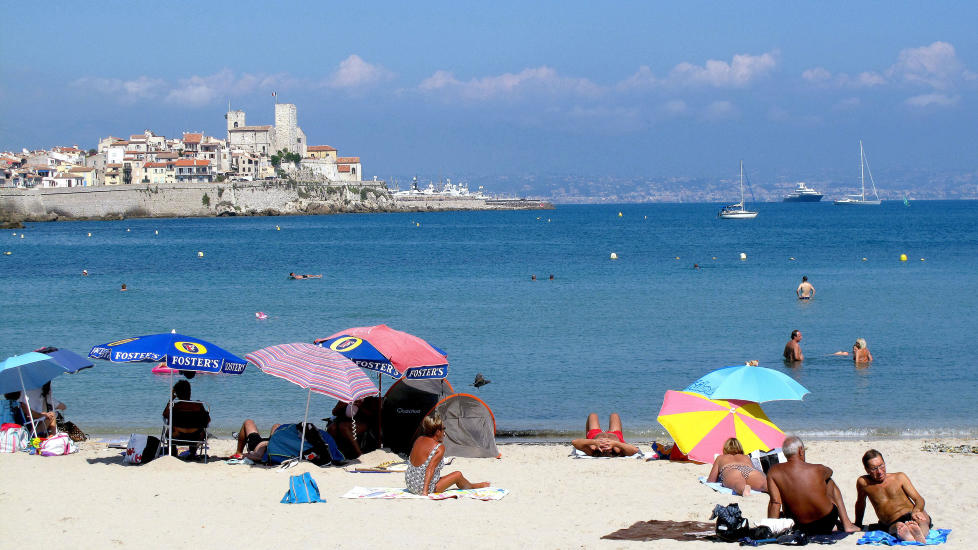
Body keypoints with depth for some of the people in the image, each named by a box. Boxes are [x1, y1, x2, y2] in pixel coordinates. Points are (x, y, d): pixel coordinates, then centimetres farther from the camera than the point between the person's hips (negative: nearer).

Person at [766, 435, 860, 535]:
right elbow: (829, 471, 13)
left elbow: (775, 503, -14)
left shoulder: (774, 472, -11)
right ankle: (846, 524, 35)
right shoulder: (817, 470, -12)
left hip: (803, 528, 0)